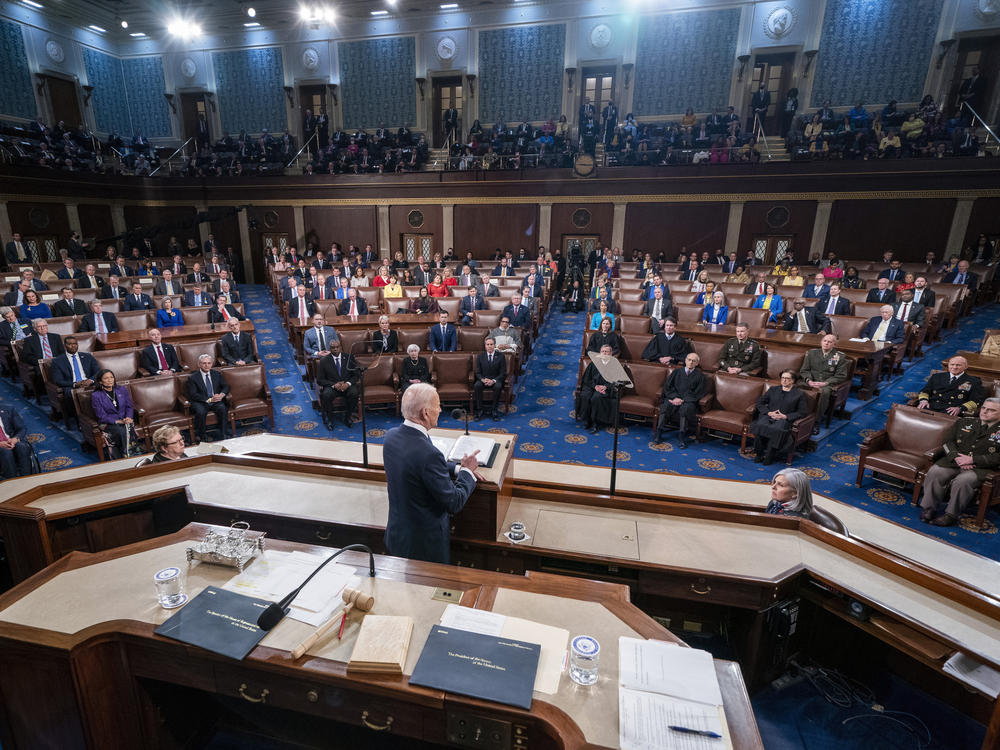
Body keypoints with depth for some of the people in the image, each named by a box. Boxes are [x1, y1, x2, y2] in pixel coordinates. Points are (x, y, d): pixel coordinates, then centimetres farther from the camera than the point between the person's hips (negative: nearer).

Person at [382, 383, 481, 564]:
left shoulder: (392, 436, -7)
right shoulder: (428, 453, -33)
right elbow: (454, 503, -22)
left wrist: (458, 468, 4)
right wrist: (467, 471, -7)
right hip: (424, 544, -7)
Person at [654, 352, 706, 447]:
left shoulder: (700, 376, 11)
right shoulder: (677, 372, 16)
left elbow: (698, 393, 2)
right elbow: (667, 386, 8)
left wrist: (683, 400, -11)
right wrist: (675, 397, -10)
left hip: (688, 401, -1)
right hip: (673, 398, 1)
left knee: (685, 408, -35)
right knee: (666, 405, -31)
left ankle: (682, 435, -33)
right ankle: (658, 431, -33)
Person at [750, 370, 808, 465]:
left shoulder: (799, 394, 14)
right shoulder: (773, 389, 23)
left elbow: (803, 412, 5)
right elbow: (760, 402, 16)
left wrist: (785, 416, -7)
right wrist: (769, 413, -3)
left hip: (784, 419, -2)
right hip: (768, 416, 3)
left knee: (777, 429, -39)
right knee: (760, 426, -34)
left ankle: (769, 456, -25)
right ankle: (759, 454, -21)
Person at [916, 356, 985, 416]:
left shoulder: (974, 382, 14)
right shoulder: (937, 376, 23)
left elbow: (977, 401, 5)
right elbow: (925, 390, 19)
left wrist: (960, 408, -14)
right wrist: (923, 400, -5)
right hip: (931, 407, 2)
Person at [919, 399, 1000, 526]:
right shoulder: (964, 422, 17)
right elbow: (949, 442, 11)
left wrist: (973, 459, -15)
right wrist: (957, 457, -7)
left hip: (981, 467, -3)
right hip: (954, 461, 3)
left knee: (962, 481, -34)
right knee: (934, 472, -26)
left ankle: (951, 515, -20)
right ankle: (929, 508, -16)